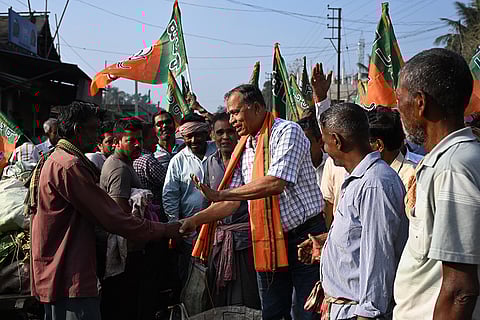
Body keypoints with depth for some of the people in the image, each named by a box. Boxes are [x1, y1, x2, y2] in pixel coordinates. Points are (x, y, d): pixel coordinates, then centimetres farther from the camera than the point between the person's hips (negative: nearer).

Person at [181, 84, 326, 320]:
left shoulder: (287, 132, -11)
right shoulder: (244, 148, 13)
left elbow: (276, 183, -25)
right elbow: (234, 200, 15)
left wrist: (218, 194, -22)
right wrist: (196, 219, 2)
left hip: (304, 237, -7)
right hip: (266, 242, 7)